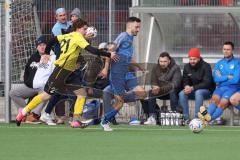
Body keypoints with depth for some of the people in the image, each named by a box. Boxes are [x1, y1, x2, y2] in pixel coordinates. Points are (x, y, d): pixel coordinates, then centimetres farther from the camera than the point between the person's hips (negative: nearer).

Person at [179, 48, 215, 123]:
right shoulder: (187, 67, 3)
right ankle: (186, 118, -23)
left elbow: (207, 83, -21)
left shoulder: (206, 66, -14)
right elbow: (185, 81, 7)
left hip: (206, 91, -5)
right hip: (192, 91, 5)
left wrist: (193, 88, -31)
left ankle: (197, 117, -38)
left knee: (198, 92, -37)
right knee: (182, 94, -23)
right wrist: (186, 86, -19)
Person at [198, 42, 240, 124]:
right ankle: (208, 115, -55)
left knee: (223, 102, -31)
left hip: (232, 88, -3)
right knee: (215, 98, -31)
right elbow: (216, 79, 3)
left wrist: (222, 78, 1)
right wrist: (228, 77, -4)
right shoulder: (219, 63, 16)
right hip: (220, 88, 3)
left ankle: (209, 119, -51)